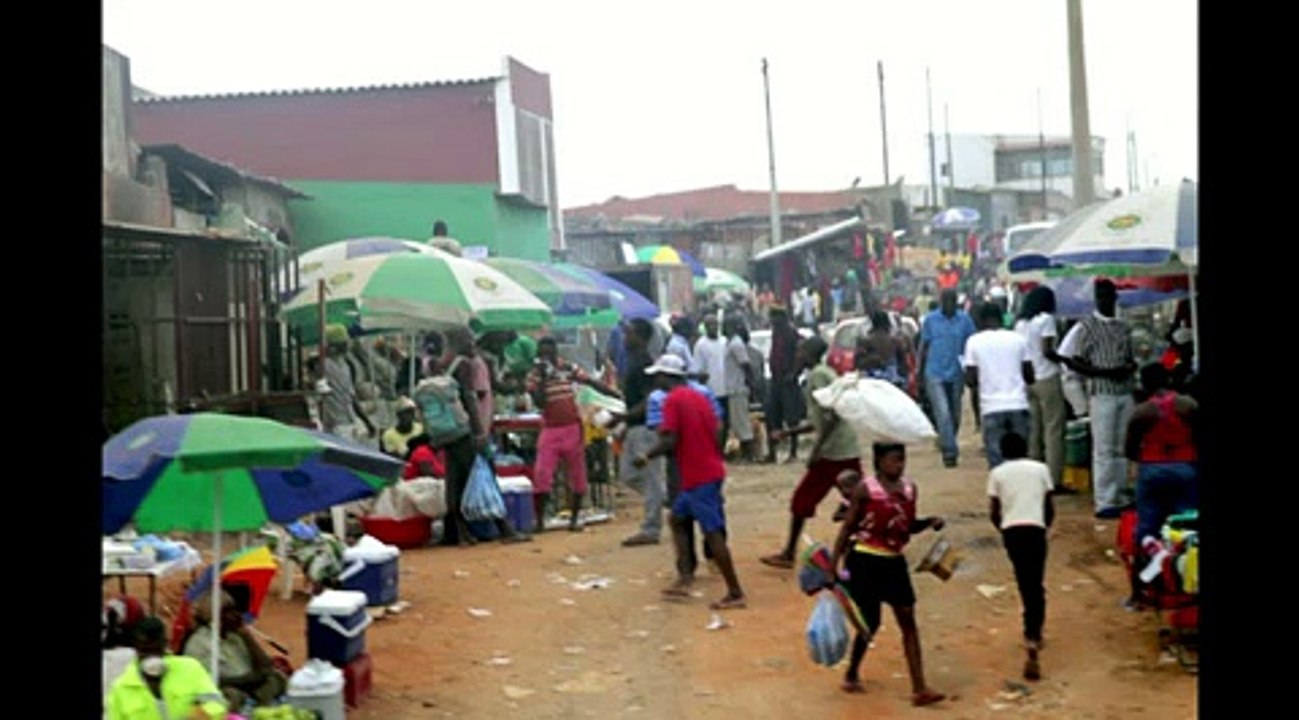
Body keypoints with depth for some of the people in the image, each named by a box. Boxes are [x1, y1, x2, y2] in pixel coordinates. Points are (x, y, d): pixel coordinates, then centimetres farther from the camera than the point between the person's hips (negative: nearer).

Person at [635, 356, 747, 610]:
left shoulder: (672, 400, -11)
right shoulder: (699, 396, 14)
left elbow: (670, 442, -18)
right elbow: (715, 431, 15)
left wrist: (647, 457, -4)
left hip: (698, 477, -9)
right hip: (712, 469, 9)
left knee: (713, 533, -6)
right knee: (678, 518, 19)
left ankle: (735, 594, -5)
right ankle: (683, 579, 15)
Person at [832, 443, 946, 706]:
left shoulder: (909, 488, 5)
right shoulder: (865, 489, -10)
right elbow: (847, 528, -7)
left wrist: (930, 522, -5)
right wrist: (833, 564, -11)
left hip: (894, 561, 5)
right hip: (865, 561, -5)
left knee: (908, 620, 0)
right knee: (870, 623, 2)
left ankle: (919, 688, 1)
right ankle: (852, 674, 26)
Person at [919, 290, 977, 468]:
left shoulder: (964, 320, 0)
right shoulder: (930, 319, -1)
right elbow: (924, 346, 6)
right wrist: (919, 373, 6)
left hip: (956, 374, 2)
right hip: (935, 374, -2)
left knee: (955, 415, 13)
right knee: (943, 413, -13)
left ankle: (948, 447, 32)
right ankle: (950, 451, -12)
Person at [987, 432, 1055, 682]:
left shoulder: (997, 473, 12)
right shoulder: (1040, 468, 13)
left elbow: (993, 512, 7)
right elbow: (1050, 507, 11)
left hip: (1011, 531, 1)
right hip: (1035, 529, -1)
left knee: (1026, 584, 19)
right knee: (1036, 586, 0)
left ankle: (1032, 634, 30)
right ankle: (1033, 636, -17)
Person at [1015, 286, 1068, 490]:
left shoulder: (1020, 322, 11)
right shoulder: (1046, 319, -8)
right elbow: (1047, 351, -15)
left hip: (1027, 380, 7)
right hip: (1047, 379, -6)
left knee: (1033, 431, 9)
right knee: (1053, 430, -3)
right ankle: (1054, 479, -5)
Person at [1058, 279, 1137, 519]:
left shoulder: (1123, 327, 15)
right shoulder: (1087, 327, -2)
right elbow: (1074, 362, -6)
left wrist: (1130, 367, -2)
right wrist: (1106, 372, -17)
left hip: (1126, 393, 6)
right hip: (1102, 394, -6)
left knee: (1122, 449, 8)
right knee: (1104, 449, -6)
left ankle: (1118, 498, 15)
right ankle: (1104, 503, -4)